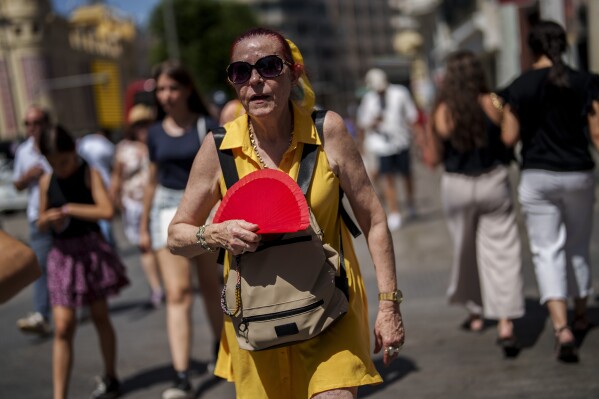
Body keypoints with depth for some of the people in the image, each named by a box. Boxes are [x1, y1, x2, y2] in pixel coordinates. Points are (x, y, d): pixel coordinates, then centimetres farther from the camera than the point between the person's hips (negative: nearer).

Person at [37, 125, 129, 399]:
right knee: (63, 326, -4)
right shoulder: (47, 182, 3)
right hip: (62, 254, 2)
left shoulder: (89, 174, -8)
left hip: (91, 249, -2)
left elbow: (106, 211, -23)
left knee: (100, 316, 12)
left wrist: (68, 209, -20)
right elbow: (41, 224, 12)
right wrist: (48, 220, -11)